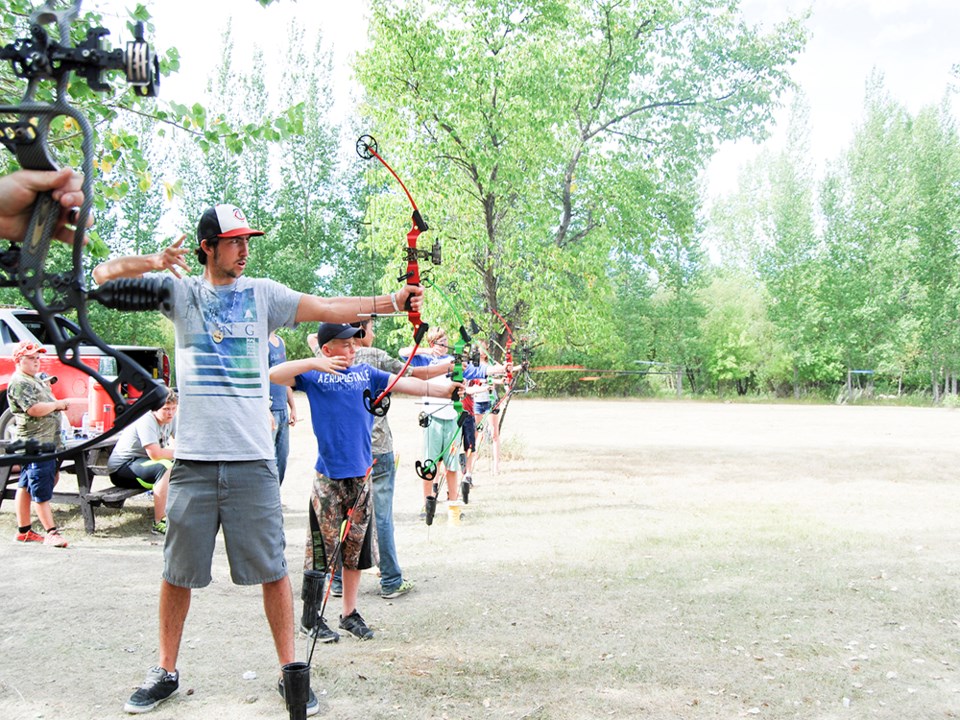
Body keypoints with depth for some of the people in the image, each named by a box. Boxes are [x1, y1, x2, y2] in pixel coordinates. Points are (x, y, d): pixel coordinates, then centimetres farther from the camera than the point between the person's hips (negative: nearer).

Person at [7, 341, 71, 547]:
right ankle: (51, 533, -6)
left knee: (26, 487, 14)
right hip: (35, 444, -10)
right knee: (41, 491, -7)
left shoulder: (35, 380, 19)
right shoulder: (19, 383, -13)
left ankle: (24, 530, 21)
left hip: (47, 442, 10)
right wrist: (58, 404, -11)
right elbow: (35, 409, -23)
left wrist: (58, 405, 11)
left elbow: (45, 404, 30)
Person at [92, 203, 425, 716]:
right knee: (178, 572, 12)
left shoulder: (262, 293, 6)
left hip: (252, 459, 0)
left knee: (272, 568, 4)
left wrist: (390, 301, -15)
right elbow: (105, 274, 3)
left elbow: (327, 308, -4)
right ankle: (166, 671, 30)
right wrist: (154, 263, -15)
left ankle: (290, 670, 17)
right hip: (193, 459, 1)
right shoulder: (182, 292, 7)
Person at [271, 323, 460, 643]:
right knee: (322, 547, 1)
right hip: (328, 475, -4)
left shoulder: (367, 373, 11)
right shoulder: (314, 375, 2)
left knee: (355, 547, 11)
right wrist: (315, 363, -18)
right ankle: (310, 617, 16)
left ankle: (350, 613, 24)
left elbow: (406, 383, 5)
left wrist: (443, 389, -5)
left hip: (361, 473, 4)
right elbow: (274, 374, -9)